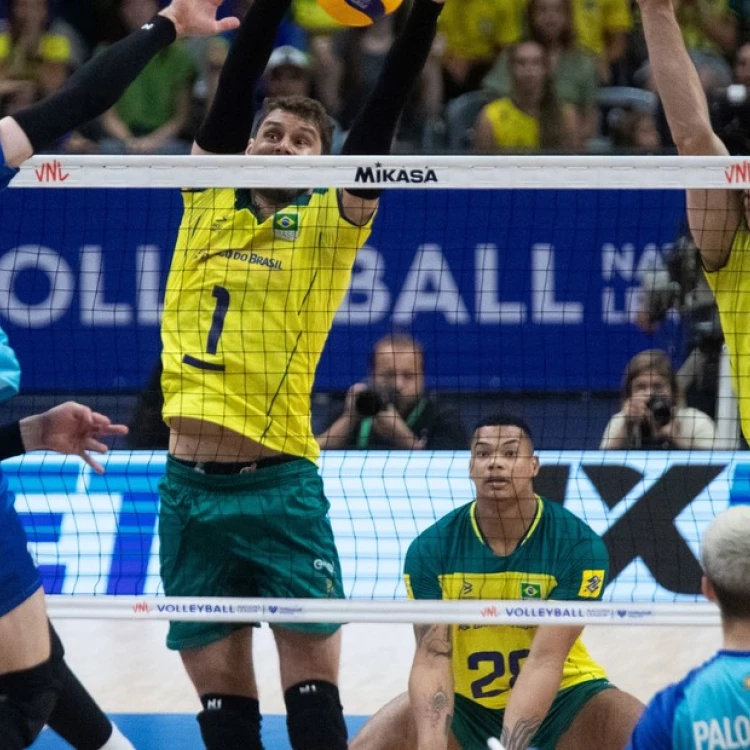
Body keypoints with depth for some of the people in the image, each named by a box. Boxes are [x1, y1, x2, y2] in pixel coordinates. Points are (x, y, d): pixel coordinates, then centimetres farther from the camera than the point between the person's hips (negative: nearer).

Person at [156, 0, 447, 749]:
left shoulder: (330, 223, 5)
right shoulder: (208, 201, 11)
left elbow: (380, 119, -5)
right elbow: (236, 83, 3)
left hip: (280, 484, -2)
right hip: (190, 486, 3)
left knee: (312, 683, -6)